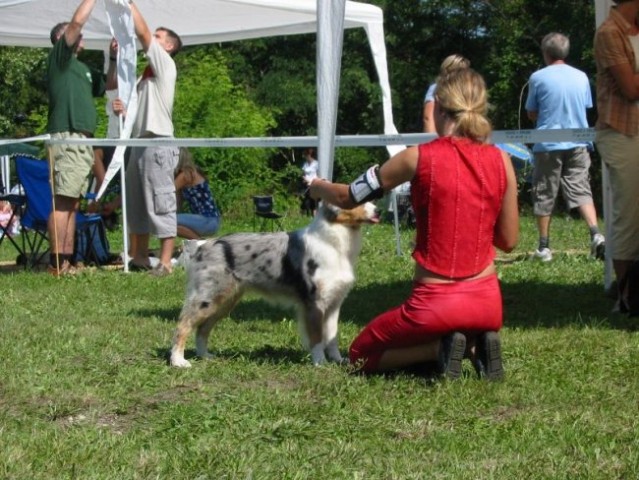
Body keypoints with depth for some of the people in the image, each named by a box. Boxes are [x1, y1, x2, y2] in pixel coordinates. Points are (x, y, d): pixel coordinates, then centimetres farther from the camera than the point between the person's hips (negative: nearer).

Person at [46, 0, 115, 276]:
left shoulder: (81, 68, 24)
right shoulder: (59, 57, 1)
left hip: (83, 141, 9)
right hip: (67, 138, -9)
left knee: (72, 203, 6)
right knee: (63, 201, -13)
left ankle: (67, 259, 5)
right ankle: (56, 262, -16)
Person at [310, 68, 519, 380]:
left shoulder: (419, 158, -11)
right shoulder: (501, 161, -2)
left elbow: (348, 197, 2)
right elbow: (509, 240, 4)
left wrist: (317, 187, 23)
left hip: (435, 304, -4)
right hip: (488, 303, 4)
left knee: (362, 355, 21)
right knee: (472, 329, 41)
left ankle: (441, 347, -4)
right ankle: (476, 345, 5)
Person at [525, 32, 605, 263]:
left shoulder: (538, 78, -6)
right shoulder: (581, 77, 4)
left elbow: (531, 114, 2)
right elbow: (585, 109, 13)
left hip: (548, 145, -2)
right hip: (577, 144, 3)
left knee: (544, 196, 7)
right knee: (581, 191, 4)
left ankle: (544, 247, 11)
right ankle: (596, 234, -16)